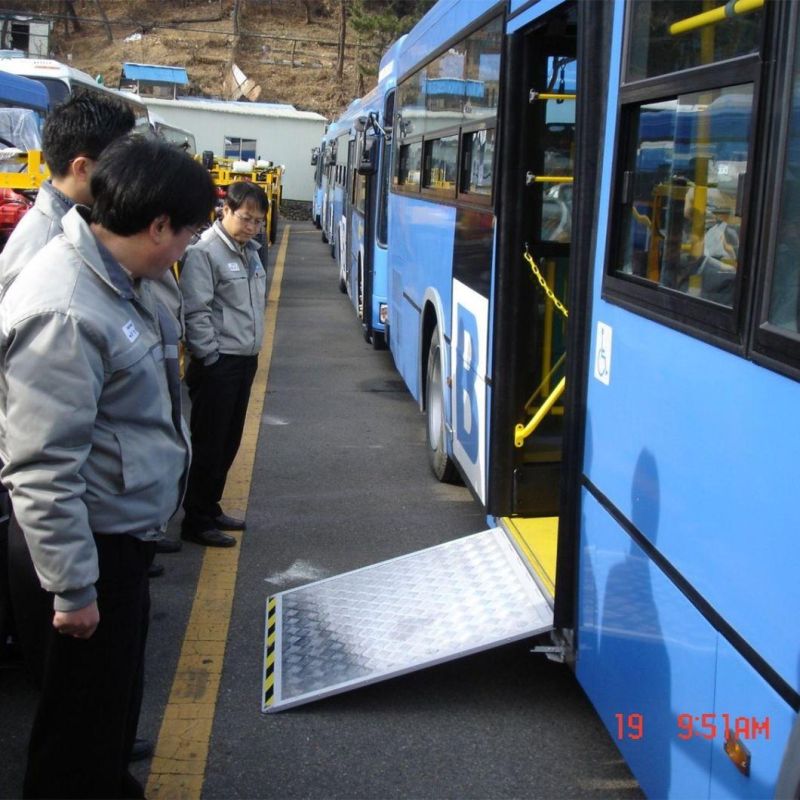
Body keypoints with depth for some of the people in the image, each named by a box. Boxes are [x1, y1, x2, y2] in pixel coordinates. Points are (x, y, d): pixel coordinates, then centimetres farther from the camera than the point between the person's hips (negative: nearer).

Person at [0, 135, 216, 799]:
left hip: (129, 528, 10)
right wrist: (72, 588, -22)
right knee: (86, 702, 9)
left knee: (120, 681, 26)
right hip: (94, 539, -10)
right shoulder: (63, 313, -29)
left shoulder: (118, 276, 2)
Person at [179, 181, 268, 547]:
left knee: (229, 442, 16)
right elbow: (195, 312, -18)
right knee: (208, 443, -1)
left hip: (245, 361, 9)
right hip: (217, 364, -9)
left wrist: (251, 350, 16)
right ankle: (196, 521, 9)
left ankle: (210, 507, 29)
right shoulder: (205, 252, -15)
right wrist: (211, 357, -16)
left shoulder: (249, 251, 13)